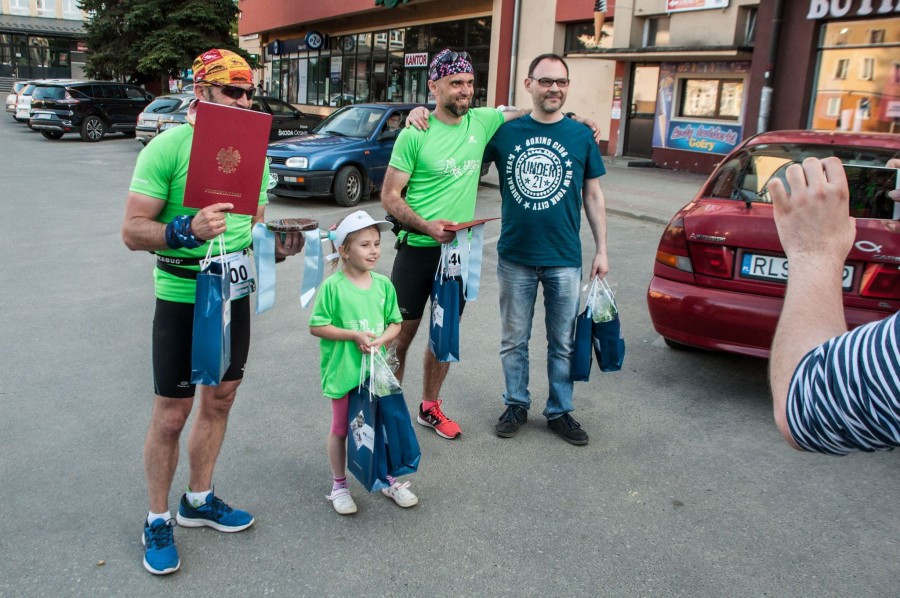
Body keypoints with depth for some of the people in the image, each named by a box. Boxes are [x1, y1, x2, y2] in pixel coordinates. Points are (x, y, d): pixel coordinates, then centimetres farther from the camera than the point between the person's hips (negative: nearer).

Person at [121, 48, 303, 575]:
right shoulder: (167, 147, -13)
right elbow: (133, 231, -16)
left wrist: (278, 245, -6)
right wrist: (188, 230, -33)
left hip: (235, 295, 6)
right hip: (181, 298, -6)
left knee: (220, 400, 16)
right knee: (171, 414, 4)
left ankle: (198, 501, 36)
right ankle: (158, 521, 24)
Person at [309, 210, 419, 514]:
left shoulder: (383, 284, 0)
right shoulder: (332, 286, -14)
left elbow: (395, 323, 7)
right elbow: (316, 326, -12)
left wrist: (381, 339, -13)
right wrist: (354, 335, -19)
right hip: (343, 372, -4)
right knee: (340, 429, 12)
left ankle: (388, 480, 34)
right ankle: (339, 486, 30)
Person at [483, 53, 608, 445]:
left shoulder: (581, 136, 1)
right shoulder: (505, 131, -1)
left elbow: (593, 196, 7)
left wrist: (602, 250, 4)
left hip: (564, 259, 0)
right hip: (515, 256, 0)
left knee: (562, 343, 10)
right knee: (514, 340, 12)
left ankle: (560, 411, 26)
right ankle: (516, 405, 29)